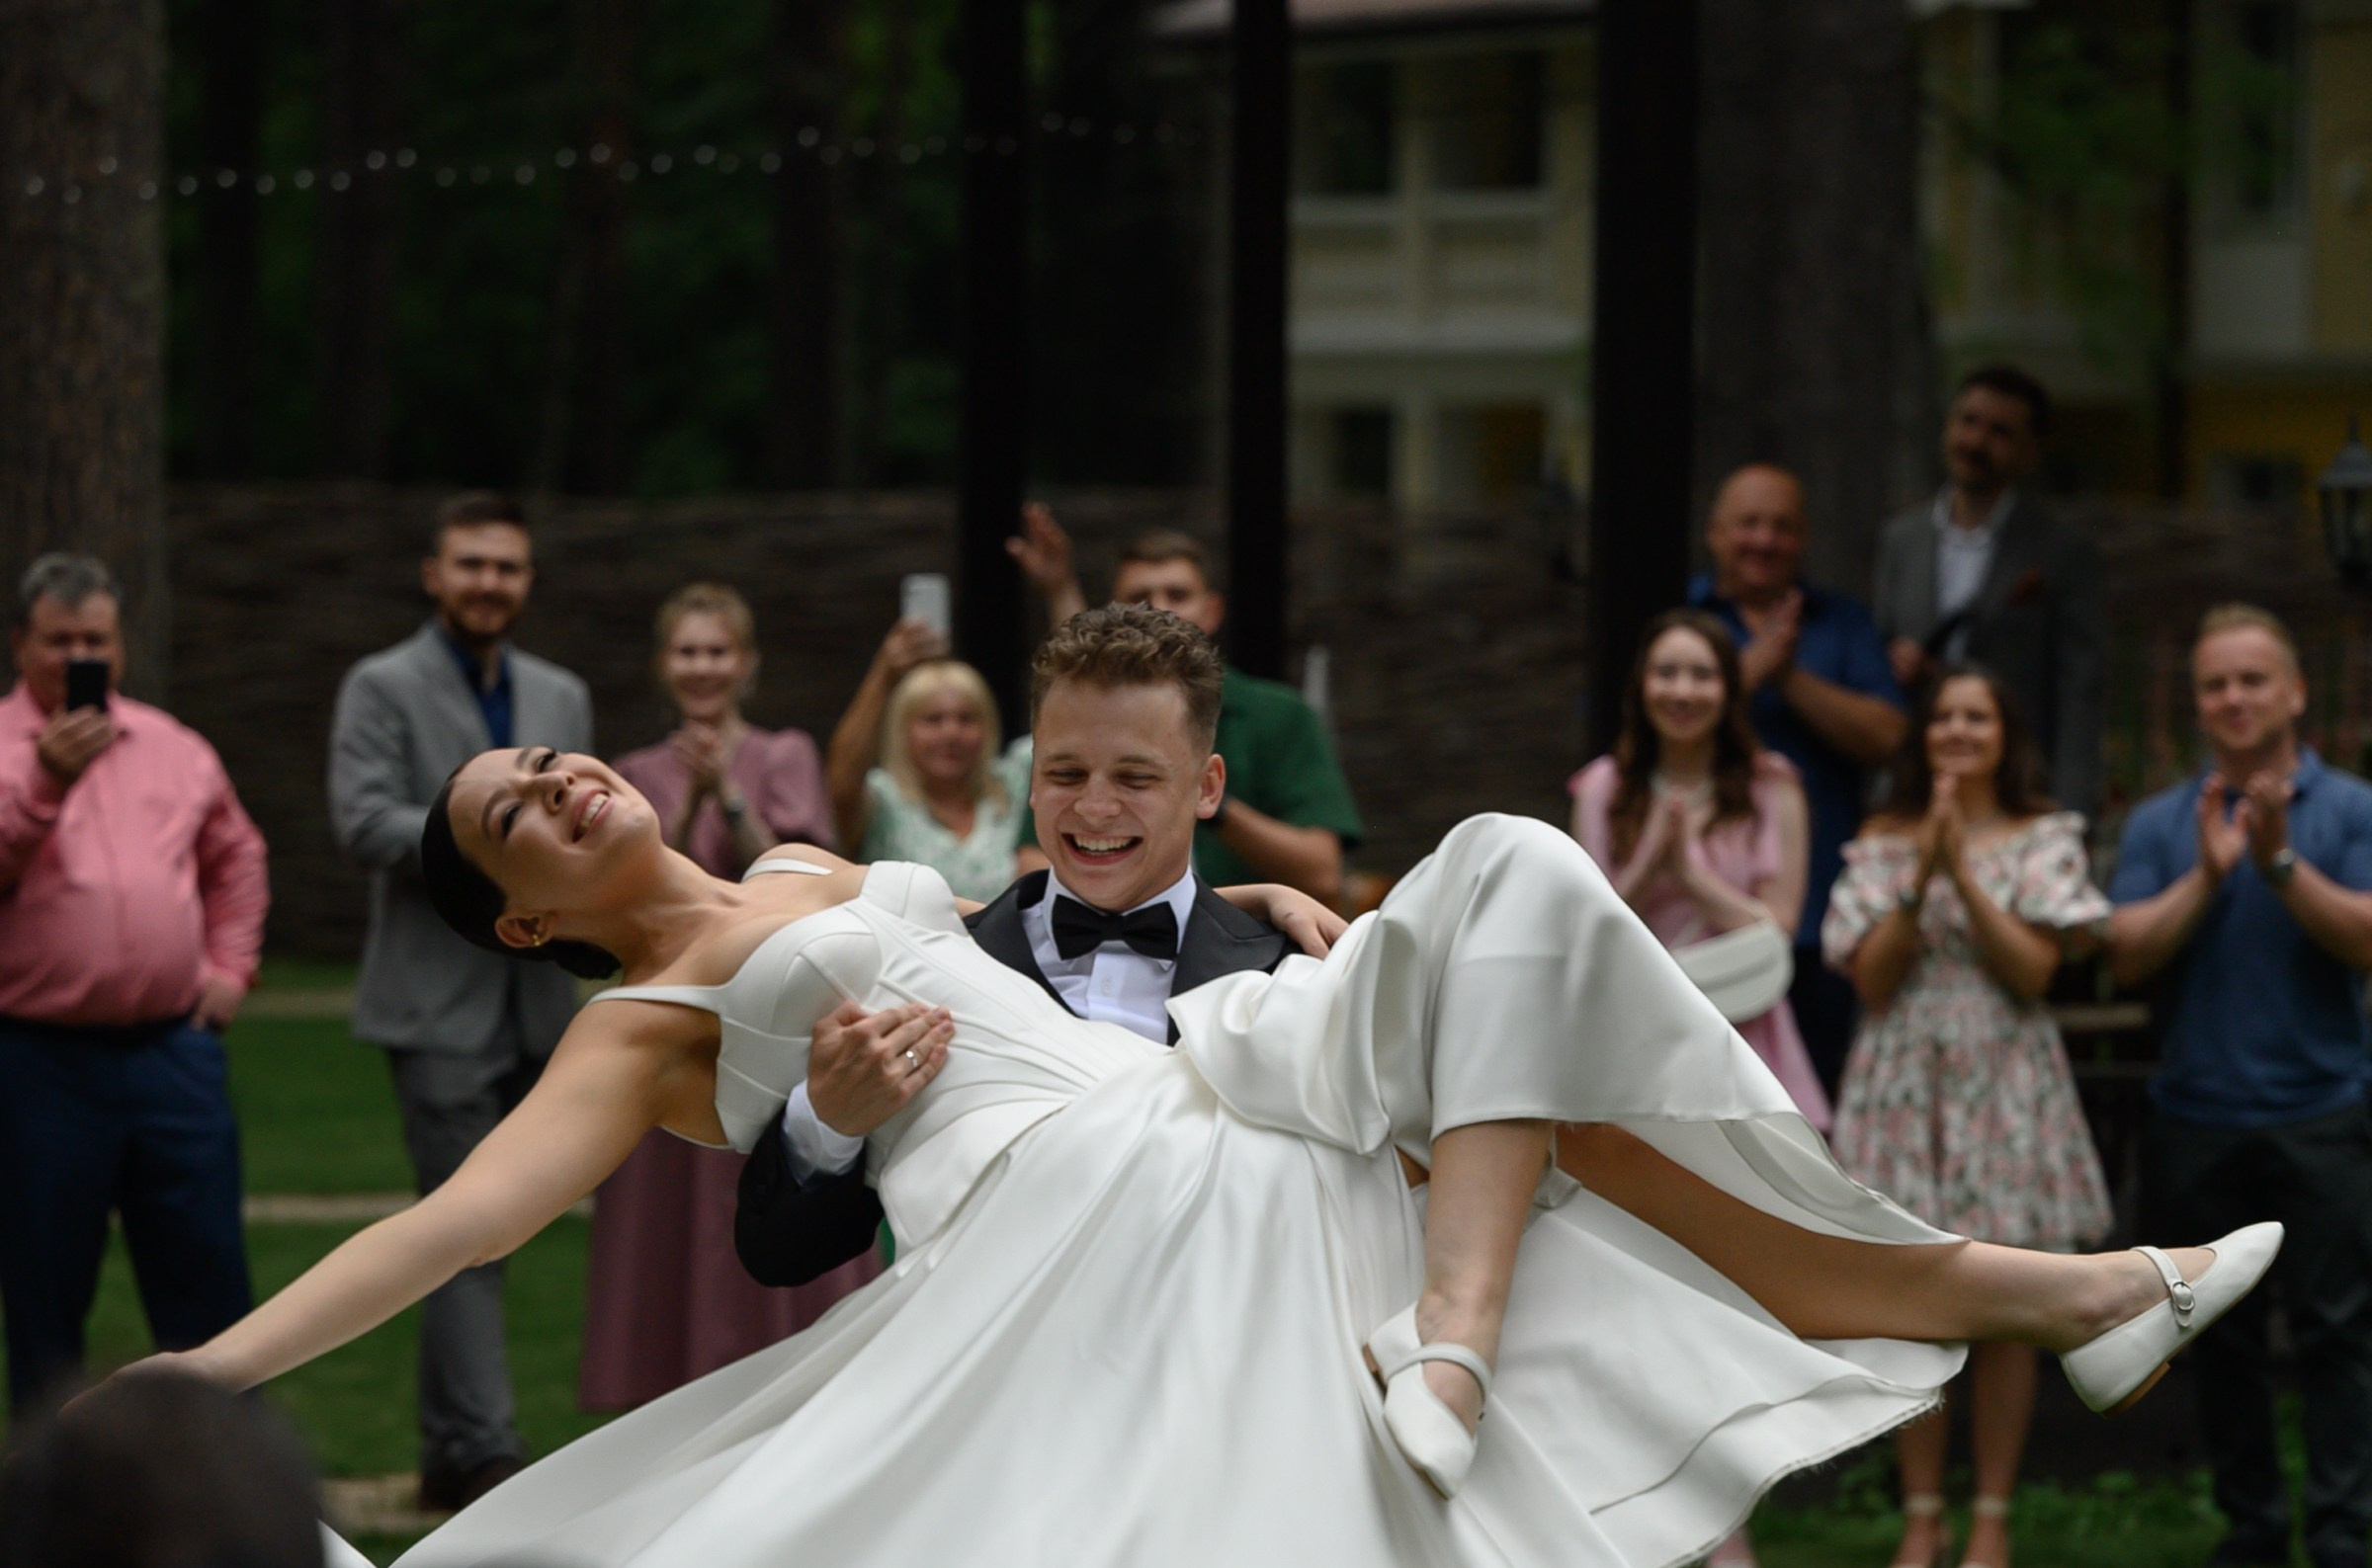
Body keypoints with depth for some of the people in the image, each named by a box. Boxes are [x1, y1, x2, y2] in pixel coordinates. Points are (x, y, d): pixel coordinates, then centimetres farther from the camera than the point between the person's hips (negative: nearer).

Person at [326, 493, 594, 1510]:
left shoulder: (561, 698, 16)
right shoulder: (382, 689, -2)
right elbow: (362, 824, -13)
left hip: (532, 999, 6)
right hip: (438, 1000, -6)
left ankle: (446, 1454, 17)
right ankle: (486, 1451, -12)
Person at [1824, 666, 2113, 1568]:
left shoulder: (2042, 841, 4)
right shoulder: (1883, 844, 7)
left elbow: (2035, 967, -8)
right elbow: (1871, 978, -2)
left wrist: (1962, 872, -14)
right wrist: (1920, 876, -13)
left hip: (2007, 1085, -1)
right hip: (1904, 1081, 1)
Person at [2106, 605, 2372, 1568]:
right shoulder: (2161, 824, 9)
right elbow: (2127, 953, -3)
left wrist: (2281, 864, -20)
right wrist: (2206, 876, -14)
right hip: (2198, 1118, 3)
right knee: (2222, 1338, 7)